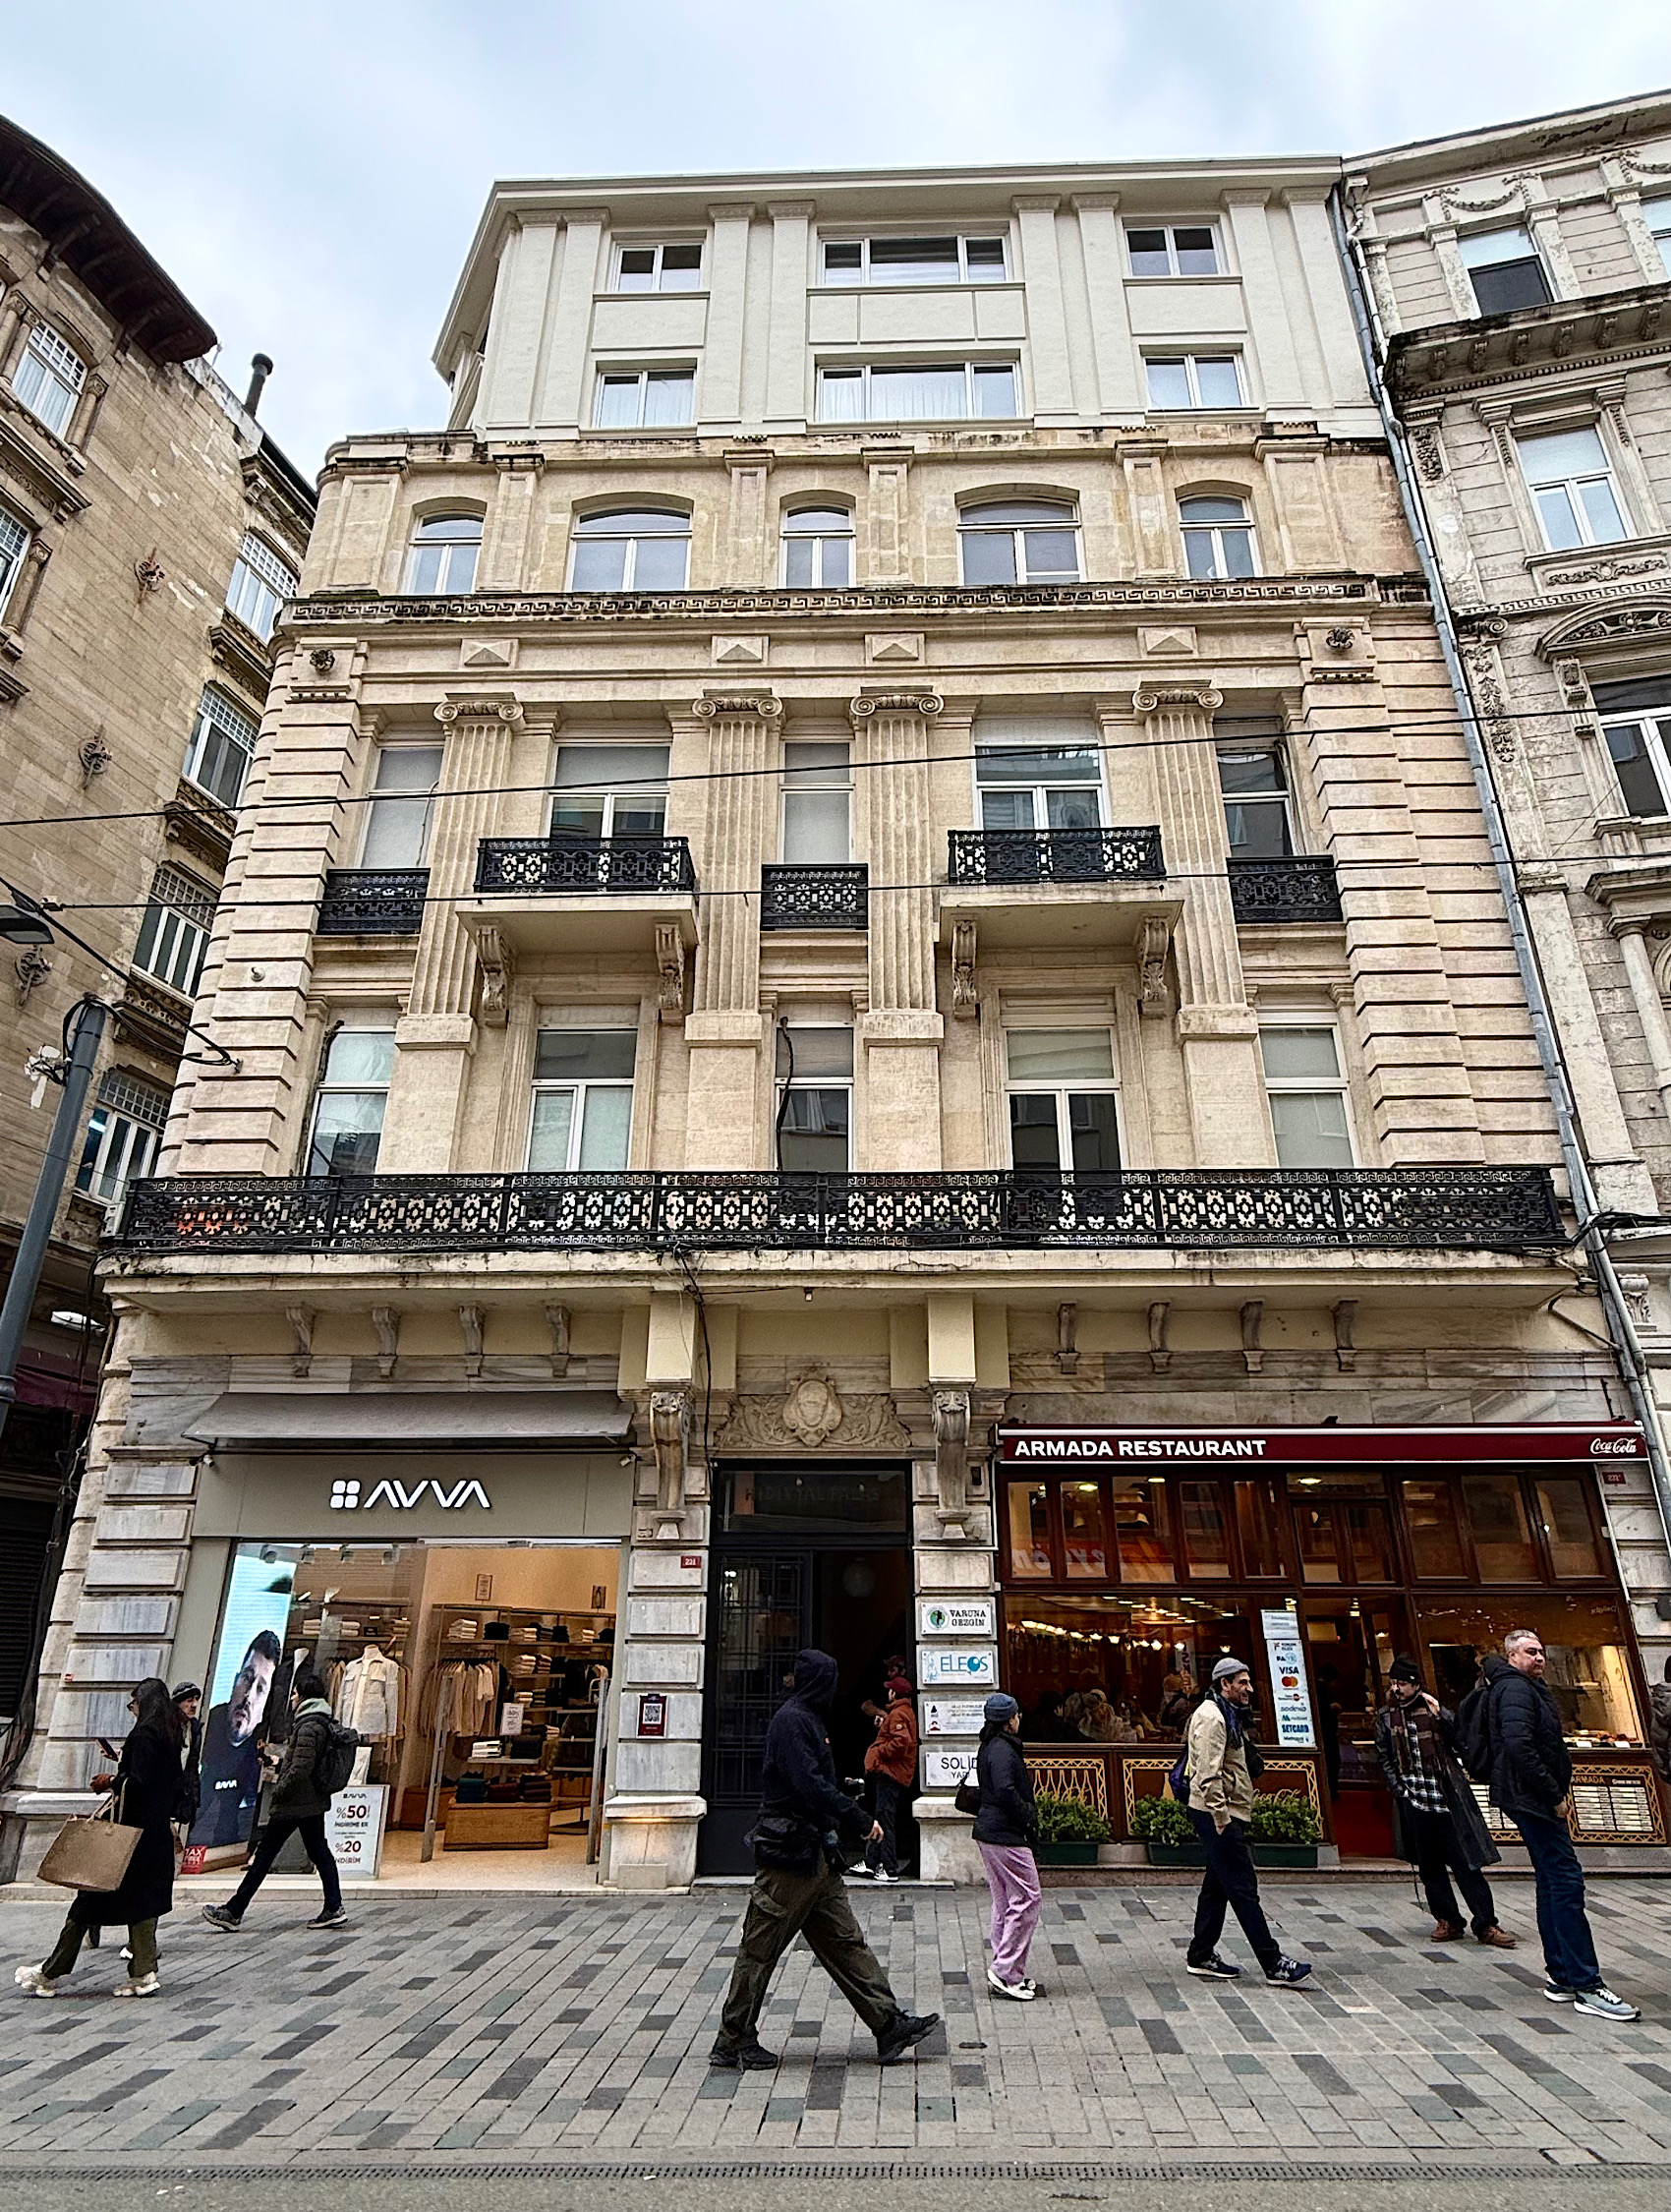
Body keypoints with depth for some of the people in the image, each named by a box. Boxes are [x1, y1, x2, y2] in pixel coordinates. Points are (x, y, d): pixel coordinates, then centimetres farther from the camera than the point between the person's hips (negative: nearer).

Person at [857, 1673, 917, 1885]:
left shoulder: (898, 1714, -15)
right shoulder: (907, 1711, 17)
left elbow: (901, 1742, -28)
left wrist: (879, 1752, -16)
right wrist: (882, 1725, 9)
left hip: (890, 1773, -11)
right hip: (898, 1774, 11)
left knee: (885, 1821, -5)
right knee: (881, 1819, 15)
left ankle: (890, 1870, -2)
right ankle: (872, 1862, 21)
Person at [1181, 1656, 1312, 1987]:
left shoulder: (1229, 1715, 19)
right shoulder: (1211, 1717, -16)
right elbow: (1208, 1775, -22)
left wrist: (1229, 1817, 20)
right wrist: (1222, 1819, -23)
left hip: (1228, 1814, 11)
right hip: (1217, 1815, -11)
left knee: (1217, 1885, 14)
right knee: (1243, 1888, -6)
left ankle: (1201, 1956, 22)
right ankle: (1273, 1964, -2)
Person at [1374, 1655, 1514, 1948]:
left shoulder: (1434, 1710, 3)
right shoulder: (1385, 1717, 8)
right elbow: (1384, 1758, 13)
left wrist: (1441, 1716, -15)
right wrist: (1397, 1788, 2)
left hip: (1446, 1797, -2)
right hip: (1412, 1800, 2)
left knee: (1465, 1861, -2)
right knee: (1429, 1865, 6)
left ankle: (1486, 1924, 4)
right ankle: (1447, 1920, 17)